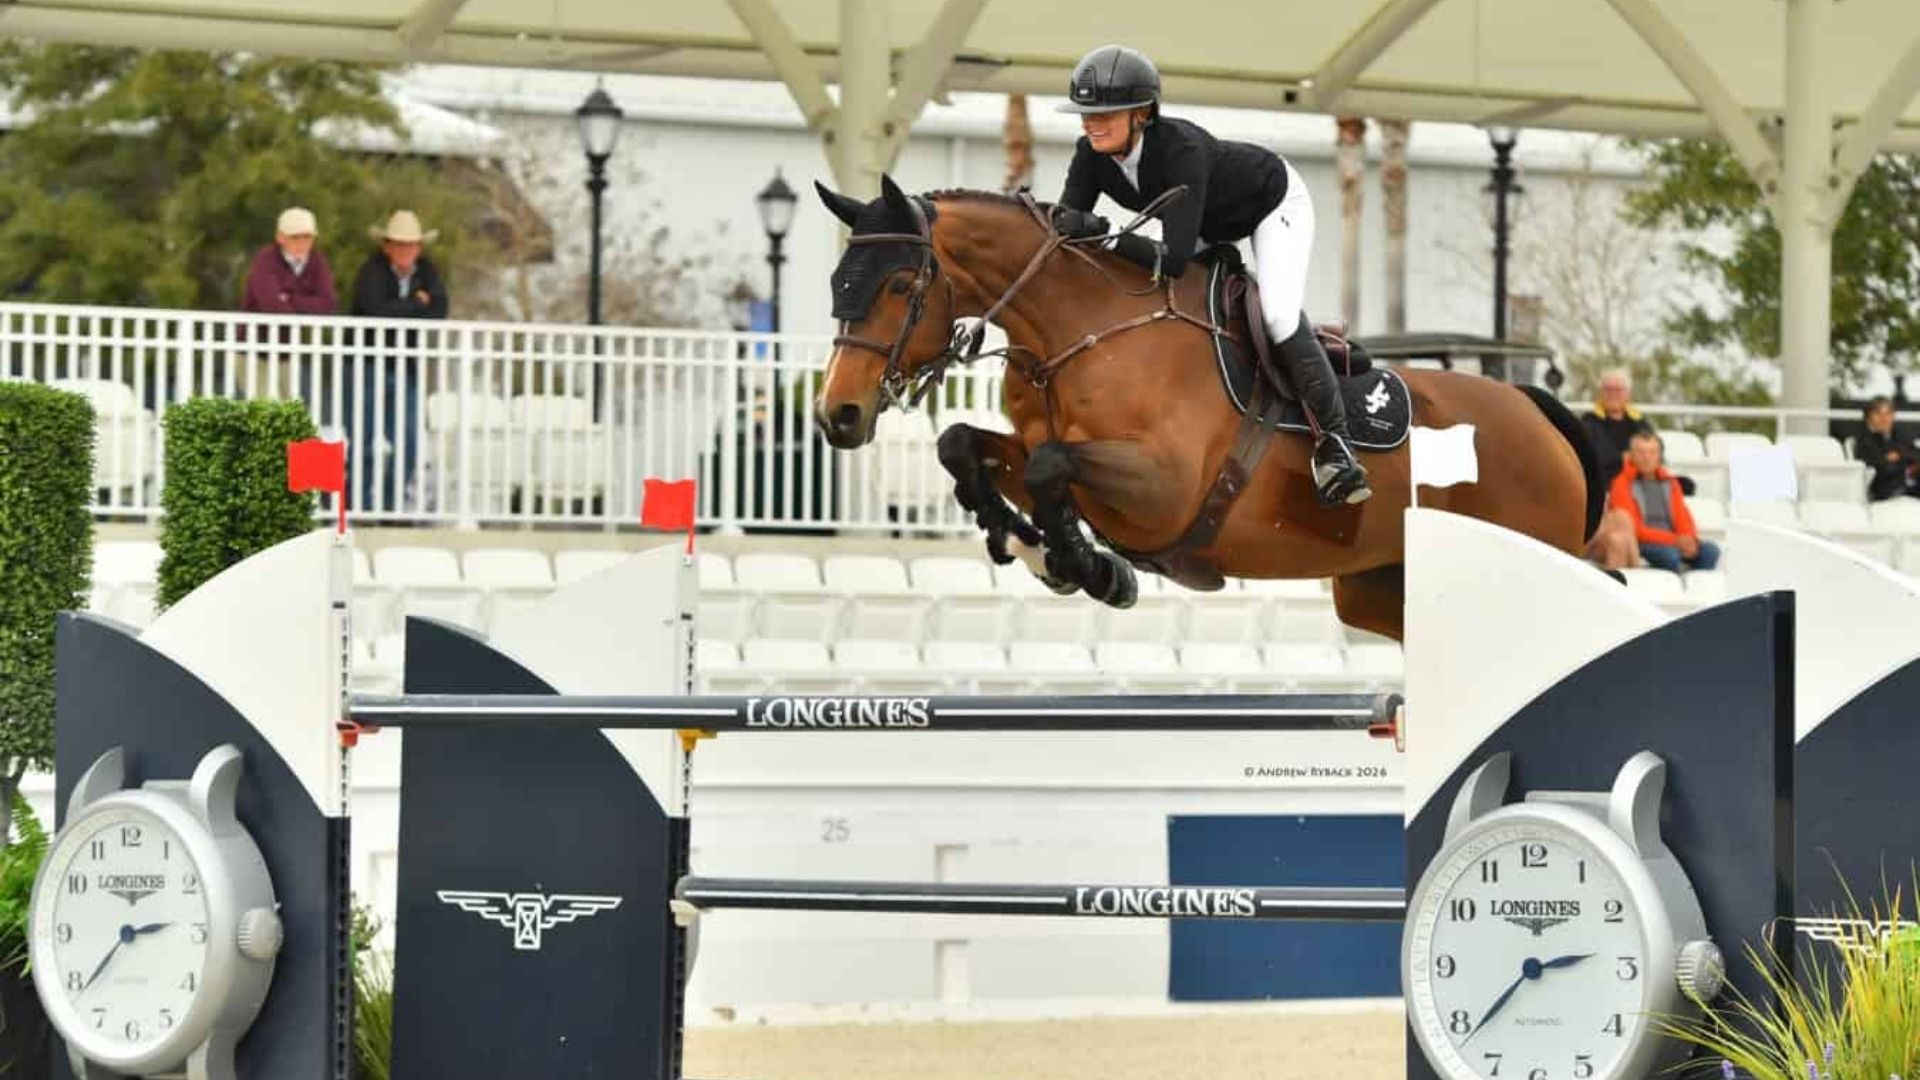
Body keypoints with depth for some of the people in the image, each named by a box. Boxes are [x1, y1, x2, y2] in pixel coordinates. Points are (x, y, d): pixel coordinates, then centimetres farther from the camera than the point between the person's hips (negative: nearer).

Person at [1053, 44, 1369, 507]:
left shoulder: (1181, 149, -43)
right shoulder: (1092, 155, -24)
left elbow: (1174, 258, -47)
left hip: (1273, 200, -8)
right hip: (1211, 223, 8)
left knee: (1279, 313, -24)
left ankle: (1333, 438, -14)